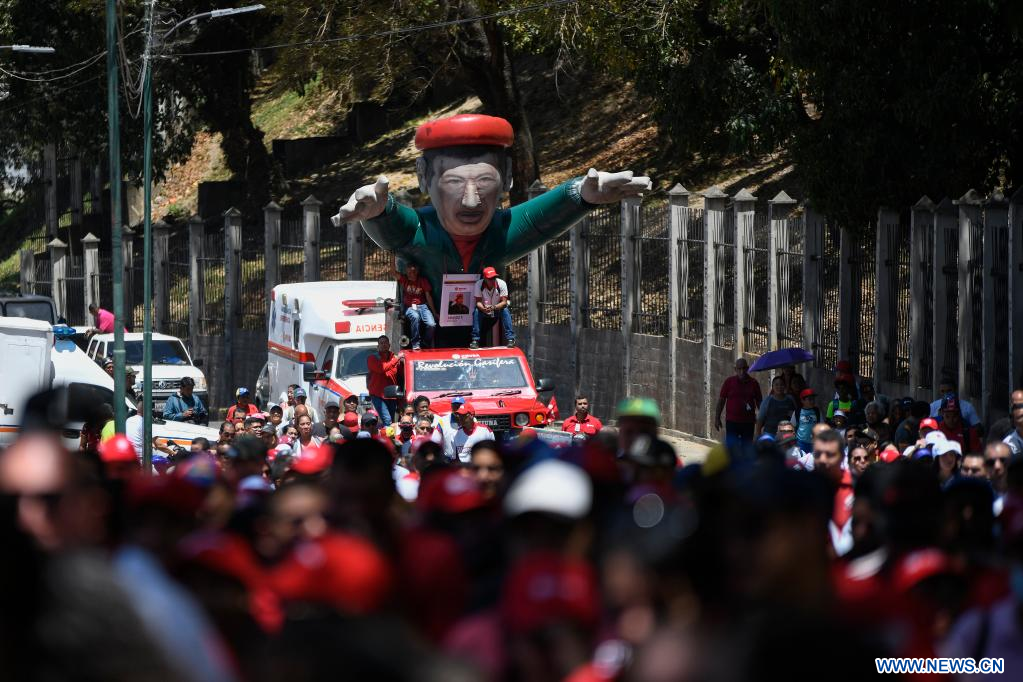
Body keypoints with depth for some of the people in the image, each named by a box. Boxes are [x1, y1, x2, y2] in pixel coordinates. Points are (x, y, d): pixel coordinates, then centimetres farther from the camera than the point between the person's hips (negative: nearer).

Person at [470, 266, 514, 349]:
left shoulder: (501, 284, -22)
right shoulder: (479, 285, -20)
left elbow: (504, 302, -23)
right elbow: (478, 302, -20)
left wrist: (494, 307, -44)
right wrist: (483, 309, -44)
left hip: (498, 310, 0)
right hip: (485, 313, 0)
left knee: (505, 310, -30)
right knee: (476, 311, -28)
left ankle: (510, 339, -29)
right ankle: (475, 340, -25)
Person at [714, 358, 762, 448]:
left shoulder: (753, 383, 5)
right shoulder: (729, 382, 0)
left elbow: (759, 402, 11)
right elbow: (721, 400, 2)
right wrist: (717, 418, -2)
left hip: (748, 422, 2)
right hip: (732, 421, -2)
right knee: (731, 447, -7)